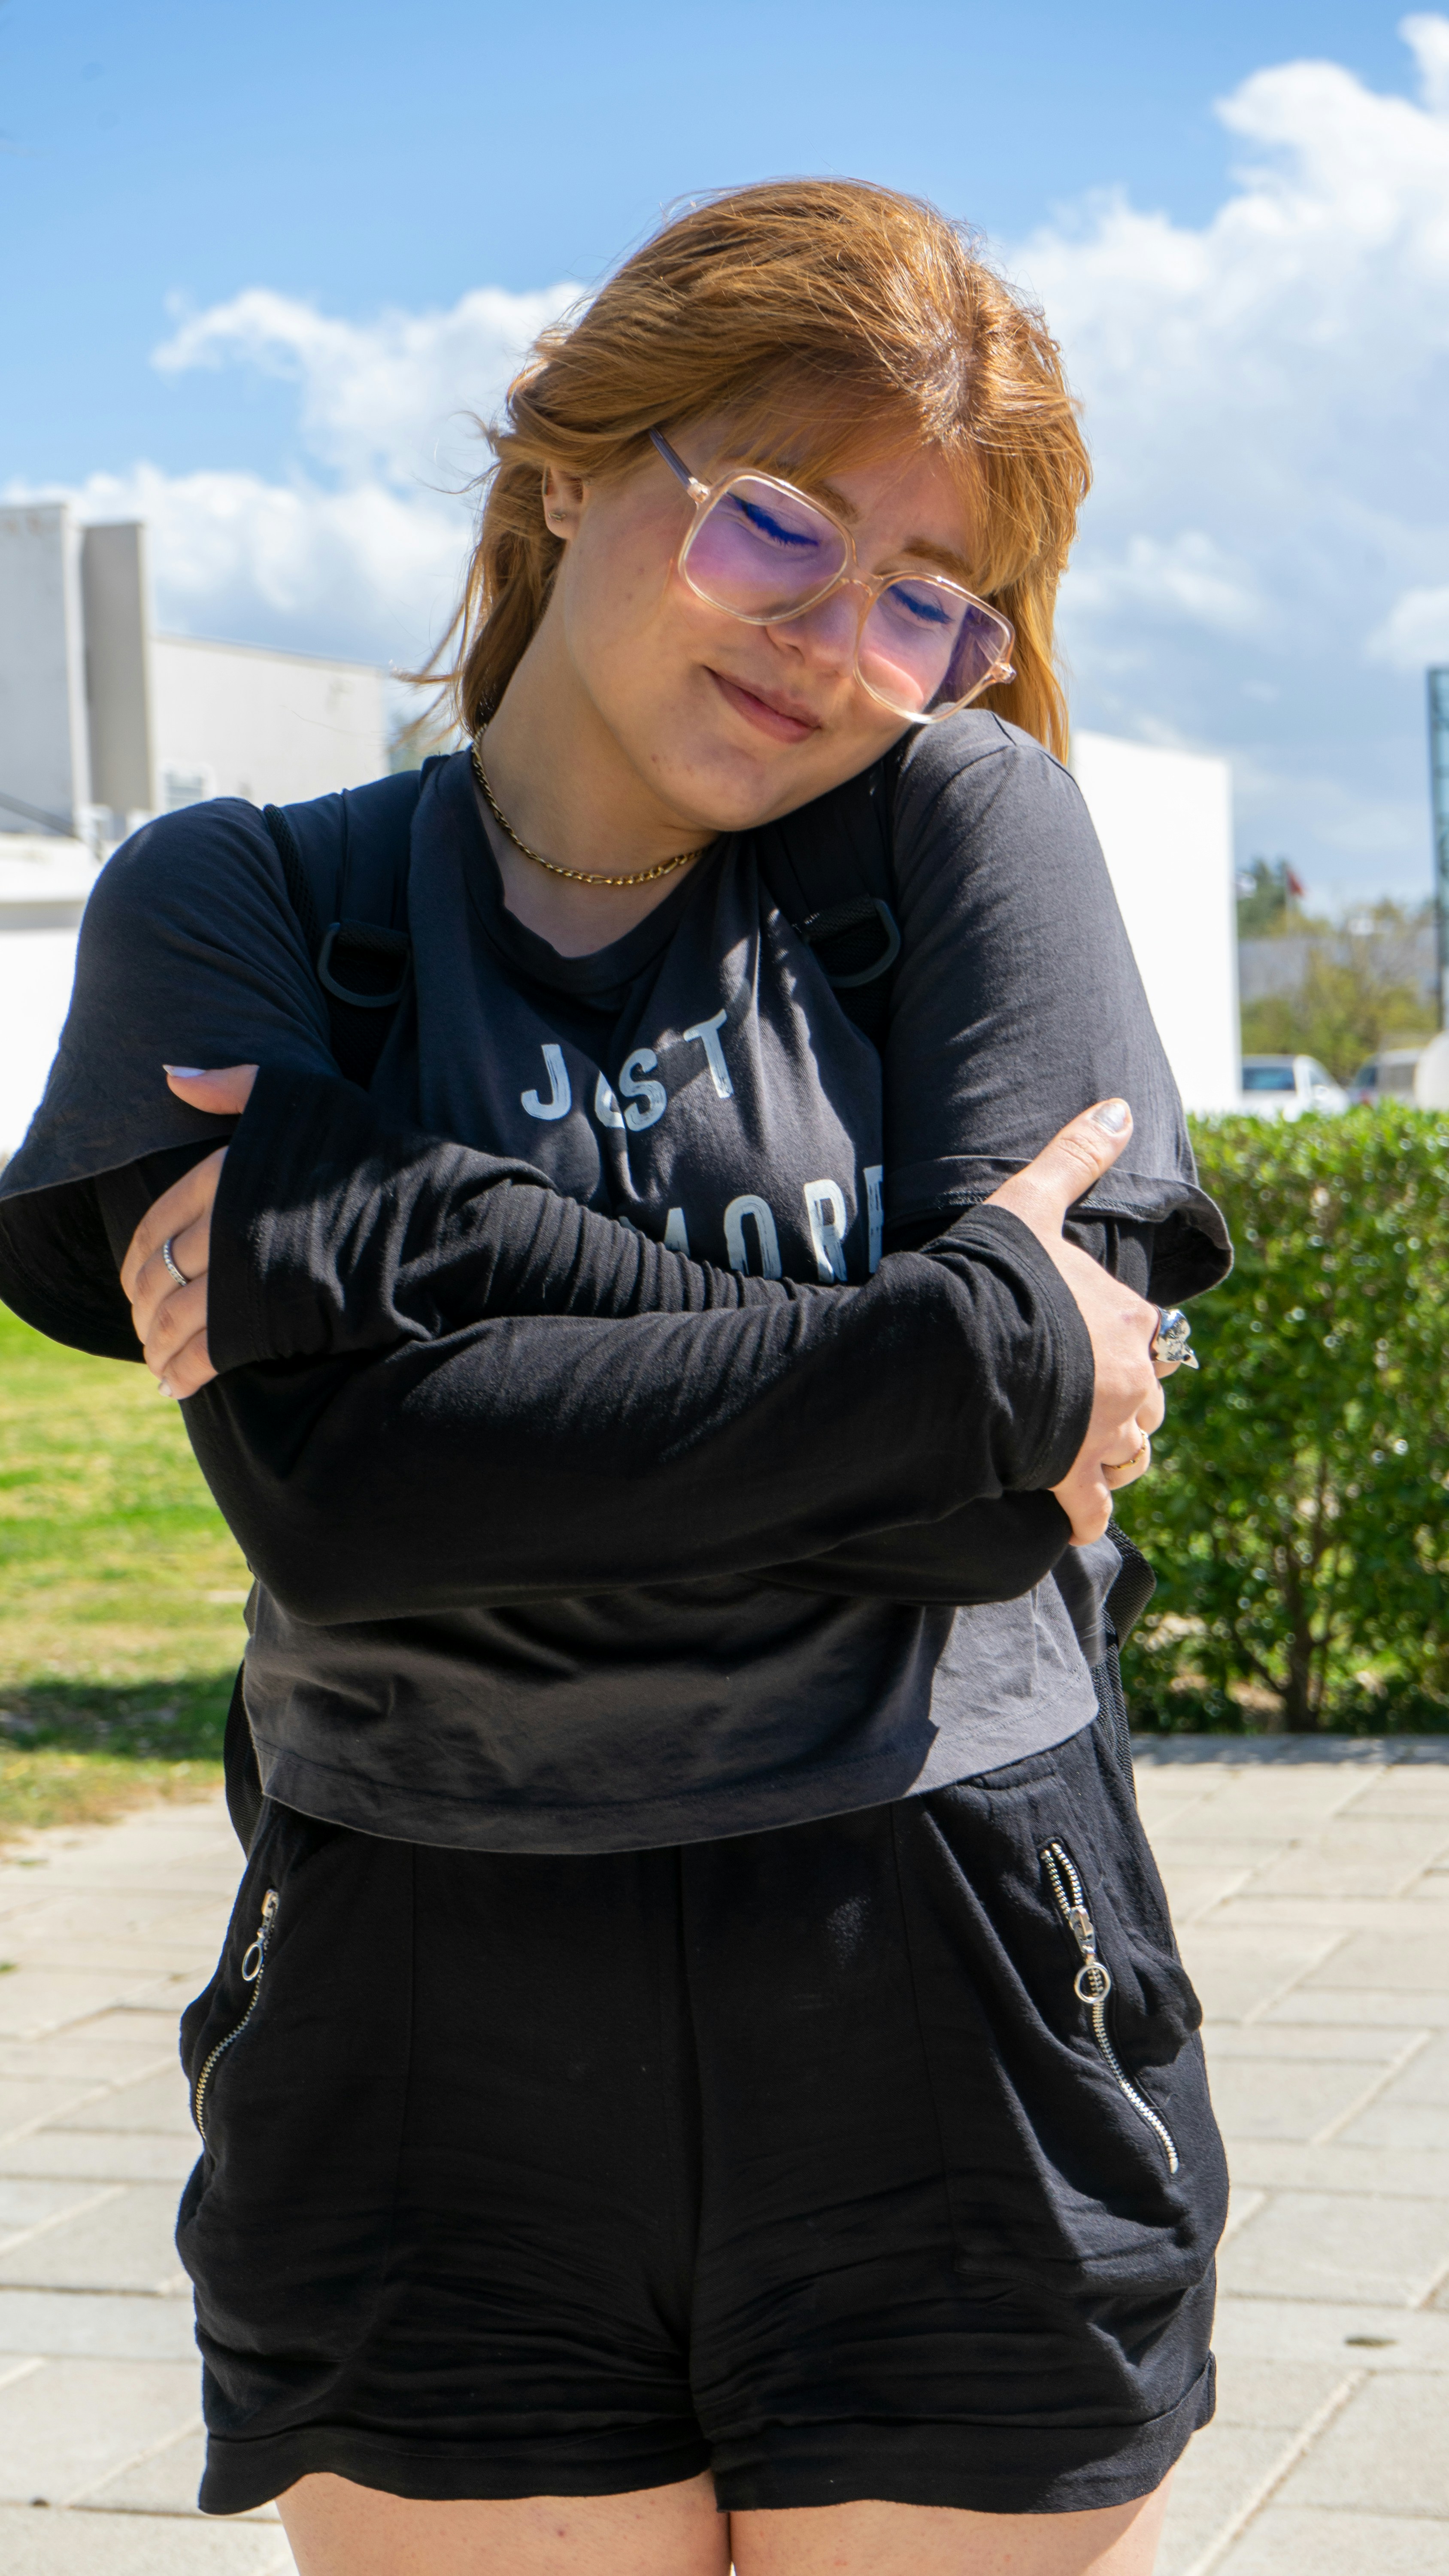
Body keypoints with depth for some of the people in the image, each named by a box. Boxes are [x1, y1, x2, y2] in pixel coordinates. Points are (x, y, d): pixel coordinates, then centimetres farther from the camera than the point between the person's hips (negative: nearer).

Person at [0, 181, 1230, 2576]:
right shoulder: (240, 909, 1)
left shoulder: (966, 828, 1)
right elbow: (339, 1499, -14)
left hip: (953, 2049, 0)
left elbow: (1039, 1479, -12)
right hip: (435, 2087, 0)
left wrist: (392, 1225, -14)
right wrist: (975, 1353, -16)